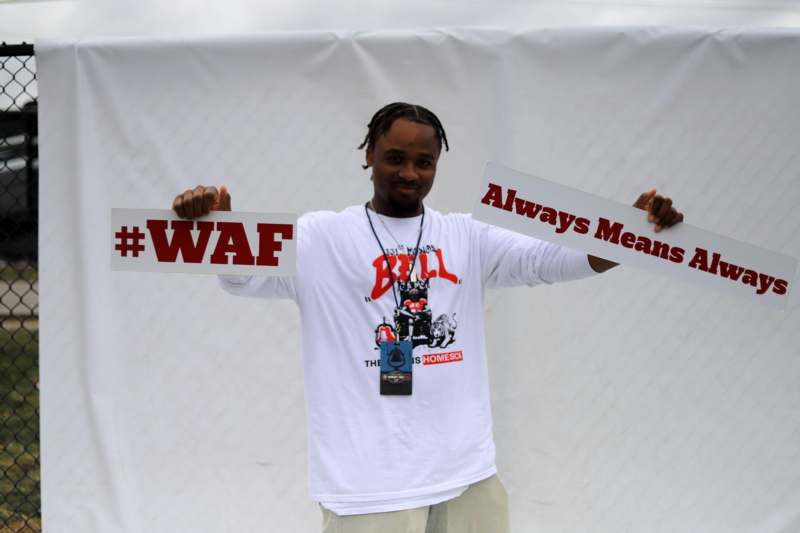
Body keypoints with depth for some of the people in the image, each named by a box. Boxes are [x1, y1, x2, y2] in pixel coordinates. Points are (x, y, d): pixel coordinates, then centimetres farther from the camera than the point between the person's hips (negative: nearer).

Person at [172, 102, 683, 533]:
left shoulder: (466, 237, 11)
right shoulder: (322, 238, 1)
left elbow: (555, 258, 4)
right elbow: (240, 269, -11)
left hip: (468, 473, 4)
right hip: (369, 480, -4)